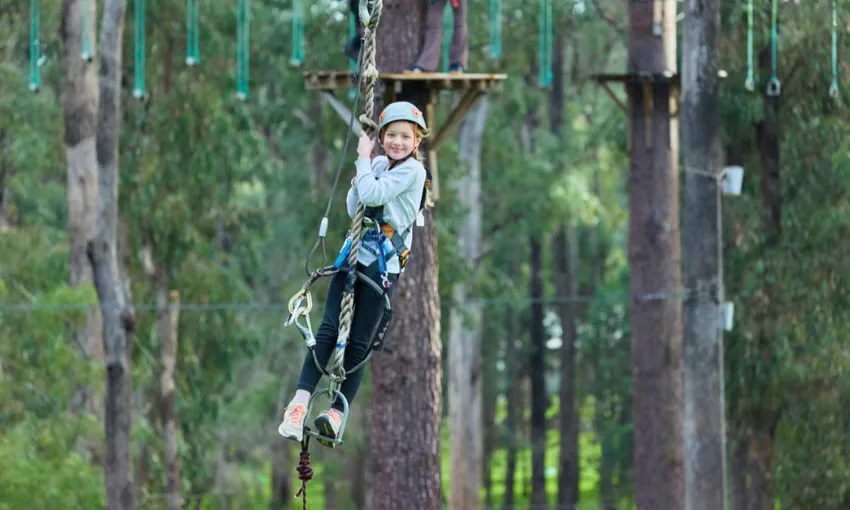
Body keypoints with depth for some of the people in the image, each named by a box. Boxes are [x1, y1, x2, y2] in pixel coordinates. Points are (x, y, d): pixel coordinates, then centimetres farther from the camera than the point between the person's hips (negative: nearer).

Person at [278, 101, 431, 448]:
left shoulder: (413, 171, -6)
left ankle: (337, 413, -2)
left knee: (358, 343, -5)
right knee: (329, 331, -8)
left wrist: (364, 157, -6)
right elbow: (354, 208, 10)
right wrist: (363, 168, -3)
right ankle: (299, 403, -15)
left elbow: (373, 195, -18)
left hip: (383, 266, -5)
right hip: (354, 256, 5)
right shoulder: (379, 166, 15)